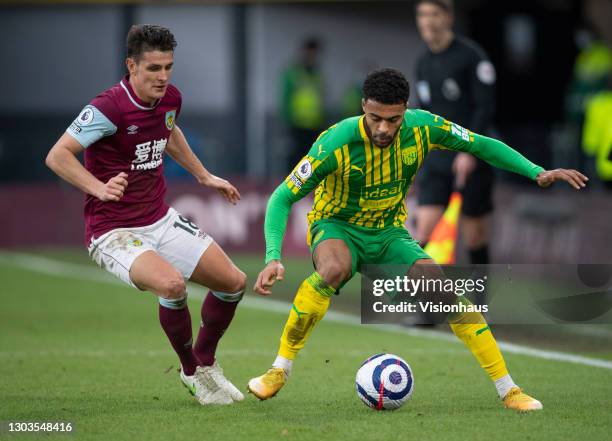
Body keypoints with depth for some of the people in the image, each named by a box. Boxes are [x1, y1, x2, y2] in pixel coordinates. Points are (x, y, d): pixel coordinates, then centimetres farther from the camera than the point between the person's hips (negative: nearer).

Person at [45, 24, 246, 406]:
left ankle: (205, 363, 29)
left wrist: (204, 176, 26)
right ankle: (192, 373, -7)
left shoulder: (171, 98, 1)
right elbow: (58, 155, -22)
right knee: (172, 284, -33)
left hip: (161, 220, 8)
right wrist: (100, 188, -34)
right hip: (113, 231, -8)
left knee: (234, 281, 5)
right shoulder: (110, 107, -22)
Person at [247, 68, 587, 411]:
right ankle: (280, 369, -25)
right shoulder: (336, 142, -27)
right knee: (334, 270, -39)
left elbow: (482, 145, -1)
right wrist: (274, 258, -34)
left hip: (389, 233, 3)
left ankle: (508, 390, -6)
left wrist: (538, 172, -12)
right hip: (337, 227, -3)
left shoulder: (423, 128, -17)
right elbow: (283, 198, -22)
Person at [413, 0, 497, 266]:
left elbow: (485, 107, -12)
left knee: (473, 226, 3)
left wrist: (469, 152, -20)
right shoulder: (423, 63, 11)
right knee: (425, 224, -10)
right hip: (435, 158, 4)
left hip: (471, 157, -4)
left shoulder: (471, 56, -8)